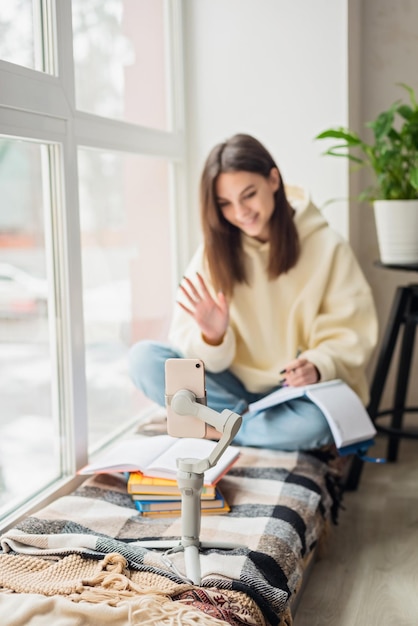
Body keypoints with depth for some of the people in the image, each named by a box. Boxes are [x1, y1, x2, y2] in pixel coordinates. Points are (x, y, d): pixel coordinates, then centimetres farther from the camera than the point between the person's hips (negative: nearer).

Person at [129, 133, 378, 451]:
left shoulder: (327, 247, -8)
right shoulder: (215, 250, -2)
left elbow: (350, 335, -6)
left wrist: (317, 365, -27)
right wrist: (212, 338, -26)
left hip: (297, 391, -2)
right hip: (235, 385, 3)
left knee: (315, 422, -37)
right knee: (144, 357, -19)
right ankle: (262, 426, -16)